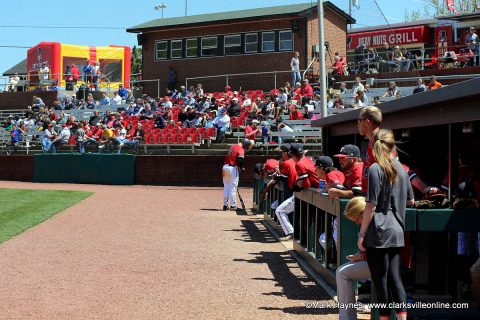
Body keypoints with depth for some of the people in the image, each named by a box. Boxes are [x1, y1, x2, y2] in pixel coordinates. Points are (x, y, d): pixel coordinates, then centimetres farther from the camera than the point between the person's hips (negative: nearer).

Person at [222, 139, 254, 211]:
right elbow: (240, 160, -22)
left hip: (225, 166, 7)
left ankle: (225, 205, 16)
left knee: (226, 187, 14)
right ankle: (233, 205, 4)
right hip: (233, 168, -7)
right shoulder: (241, 149, -11)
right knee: (233, 188, 1)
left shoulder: (232, 147, 15)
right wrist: (242, 167, -5)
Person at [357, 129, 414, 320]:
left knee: (380, 279, 3)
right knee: (395, 278, 8)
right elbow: (410, 201, 20)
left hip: (378, 232, -6)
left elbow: (371, 205, -12)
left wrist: (361, 234, -7)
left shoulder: (376, 169, -10)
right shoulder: (401, 169, 9)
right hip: (397, 231, 6)